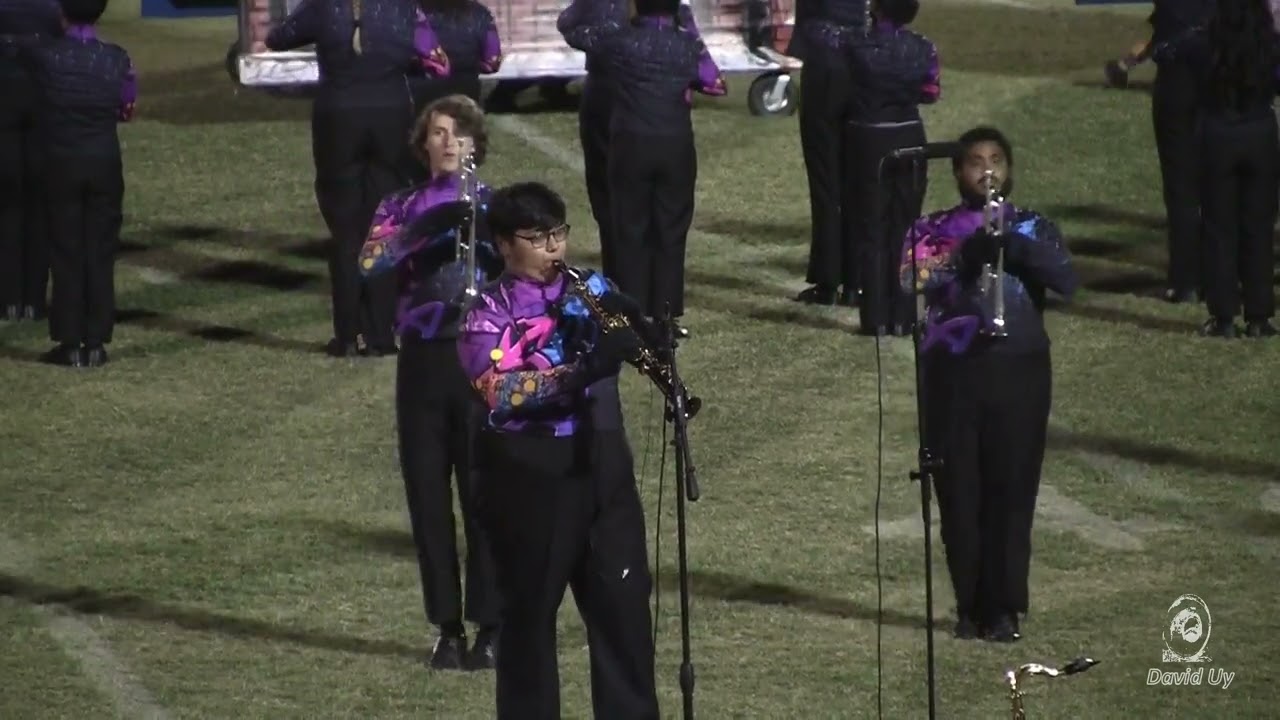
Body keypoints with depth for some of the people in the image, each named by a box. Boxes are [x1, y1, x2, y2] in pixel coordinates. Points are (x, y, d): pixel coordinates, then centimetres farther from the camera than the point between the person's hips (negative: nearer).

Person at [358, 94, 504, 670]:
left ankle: (489, 626, 5)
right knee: (428, 493, 3)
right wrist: (427, 228, -26)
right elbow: (370, 262, -11)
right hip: (423, 361, 2)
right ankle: (447, 628, 12)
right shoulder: (404, 207, 8)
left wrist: (483, 231, -26)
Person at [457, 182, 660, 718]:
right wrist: (581, 372, -34)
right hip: (529, 475, -4)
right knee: (531, 609, 5)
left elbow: (632, 337, 1)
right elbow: (502, 394, -22)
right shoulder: (489, 315, -7)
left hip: (601, 464, 4)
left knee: (625, 603, 6)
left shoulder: (591, 290, 9)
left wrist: (629, 328, -22)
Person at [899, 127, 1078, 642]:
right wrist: (965, 257, -22)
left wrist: (1015, 245, -22)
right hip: (952, 370, 0)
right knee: (959, 491, 0)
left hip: (1019, 368, 0)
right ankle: (969, 605, 10)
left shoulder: (1034, 228, 8)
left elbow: (1067, 283, -9)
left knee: (1012, 489, -3)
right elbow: (910, 282, -9)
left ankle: (1003, 608, 1)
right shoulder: (933, 231, 8)